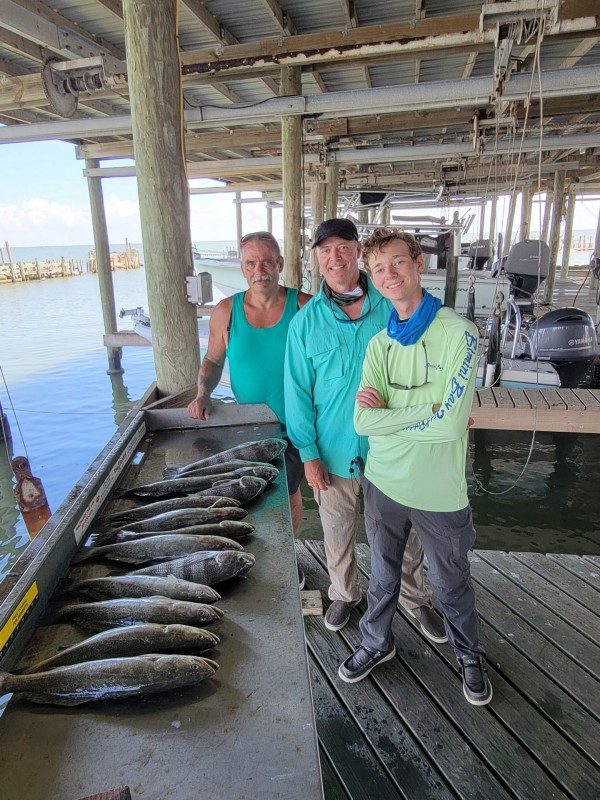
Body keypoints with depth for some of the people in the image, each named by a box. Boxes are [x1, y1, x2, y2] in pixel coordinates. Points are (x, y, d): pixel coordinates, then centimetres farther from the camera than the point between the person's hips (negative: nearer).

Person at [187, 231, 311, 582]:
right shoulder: (226, 312, -6)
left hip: (293, 425, -1)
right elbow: (213, 360, 8)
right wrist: (203, 392, -11)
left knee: (289, 493, 16)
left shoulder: (304, 306, -11)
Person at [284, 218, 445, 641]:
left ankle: (416, 599, 44)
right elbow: (298, 392, -4)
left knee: (405, 533, 17)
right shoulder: (306, 321, -7)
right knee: (339, 533, 20)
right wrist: (308, 453, -6)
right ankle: (344, 594, 47)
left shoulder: (392, 306, -7)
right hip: (335, 452, 0)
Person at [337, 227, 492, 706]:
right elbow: (364, 421, -11)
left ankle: (470, 655, 47)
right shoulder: (379, 343, 0)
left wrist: (386, 413, -15)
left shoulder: (459, 333, -15)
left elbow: (451, 422, -24)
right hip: (383, 484, 4)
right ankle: (377, 644, 49)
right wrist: (428, 417, -19)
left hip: (440, 492, -3)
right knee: (383, 575, 23)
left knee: (450, 583, 19)